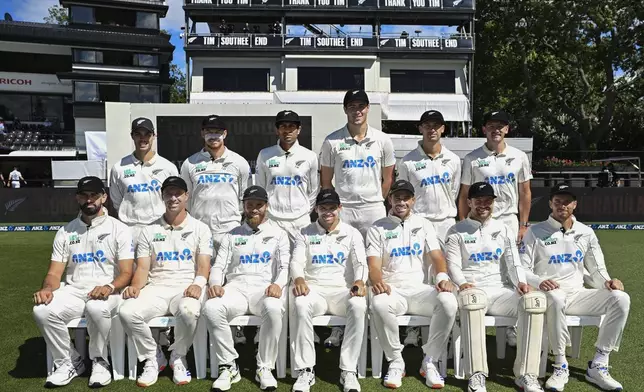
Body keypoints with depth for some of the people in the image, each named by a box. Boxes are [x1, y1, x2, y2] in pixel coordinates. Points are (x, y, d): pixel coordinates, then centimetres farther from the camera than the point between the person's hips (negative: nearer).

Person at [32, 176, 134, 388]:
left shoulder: (119, 229, -1)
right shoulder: (65, 232, 11)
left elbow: (126, 272, -8)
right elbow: (54, 273, 7)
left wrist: (109, 287, -29)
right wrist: (47, 288, -17)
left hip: (108, 292, -4)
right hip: (73, 291, 4)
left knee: (97, 308, -37)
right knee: (43, 311, -25)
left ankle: (99, 361, -9)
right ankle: (68, 362, -2)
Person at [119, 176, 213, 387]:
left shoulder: (200, 229, 7)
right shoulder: (149, 231, 14)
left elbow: (204, 265, -3)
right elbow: (143, 267, 7)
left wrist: (198, 284, -25)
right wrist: (135, 286, -15)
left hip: (187, 288, -2)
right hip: (156, 288, 3)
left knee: (189, 311, -37)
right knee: (127, 311, -27)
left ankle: (178, 358, -5)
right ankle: (153, 358, -1)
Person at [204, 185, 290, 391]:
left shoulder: (278, 234, 15)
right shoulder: (232, 235, 21)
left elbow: (285, 266, 3)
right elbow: (218, 266, 13)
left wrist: (278, 284, -20)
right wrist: (215, 284, -11)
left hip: (265, 288, -2)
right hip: (236, 287, 2)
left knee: (273, 308, -38)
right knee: (211, 308, -31)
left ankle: (265, 368, -19)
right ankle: (229, 366, -14)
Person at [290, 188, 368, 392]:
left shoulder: (352, 234, 11)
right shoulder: (305, 234, 12)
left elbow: (360, 262, -1)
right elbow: (297, 261, -1)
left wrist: (359, 281, -25)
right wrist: (299, 279, -26)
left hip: (343, 290, 0)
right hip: (314, 289, 0)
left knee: (358, 306, -34)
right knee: (301, 305, -35)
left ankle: (348, 370, -24)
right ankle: (306, 370, -25)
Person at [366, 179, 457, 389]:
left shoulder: (424, 224, 14)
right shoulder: (377, 228, 7)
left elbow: (436, 256, 4)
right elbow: (374, 265, -4)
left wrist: (442, 277, -18)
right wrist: (377, 282, -27)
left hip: (420, 289, 2)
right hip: (392, 291, -2)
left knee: (449, 301, -29)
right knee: (379, 304, -37)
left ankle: (430, 362, -11)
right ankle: (396, 362, -14)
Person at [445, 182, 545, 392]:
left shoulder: (503, 230, 18)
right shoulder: (456, 231, 8)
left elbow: (514, 263, 12)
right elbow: (453, 265, -2)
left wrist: (520, 282, -9)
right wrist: (462, 283, -22)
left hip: (499, 290, 4)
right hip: (471, 290, -3)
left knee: (536, 299, -26)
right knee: (471, 298, -40)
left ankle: (526, 374, -21)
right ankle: (477, 375, -33)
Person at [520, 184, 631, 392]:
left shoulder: (586, 232, 12)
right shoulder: (536, 232, 0)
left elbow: (597, 269, 15)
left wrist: (607, 281, -8)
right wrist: (539, 281, -24)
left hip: (577, 295, 4)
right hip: (547, 295, -4)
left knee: (621, 298, -19)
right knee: (555, 298, -40)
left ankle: (597, 366, -15)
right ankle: (561, 367, -23)